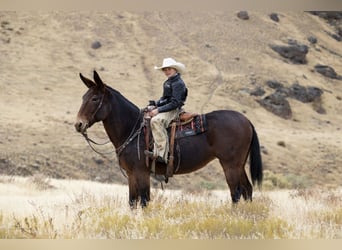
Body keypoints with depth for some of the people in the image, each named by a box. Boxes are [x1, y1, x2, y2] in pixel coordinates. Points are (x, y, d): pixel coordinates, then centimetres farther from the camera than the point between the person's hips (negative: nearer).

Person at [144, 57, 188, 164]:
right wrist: (156, 104, 7)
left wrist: (159, 110, -22)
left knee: (156, 120, -36)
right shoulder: (168, 82, 16)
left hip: (173, 110, -11)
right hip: (164, 108, 11)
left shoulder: (178, 83, -14)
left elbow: (175, 103, -21)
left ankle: (161, 154, -42)